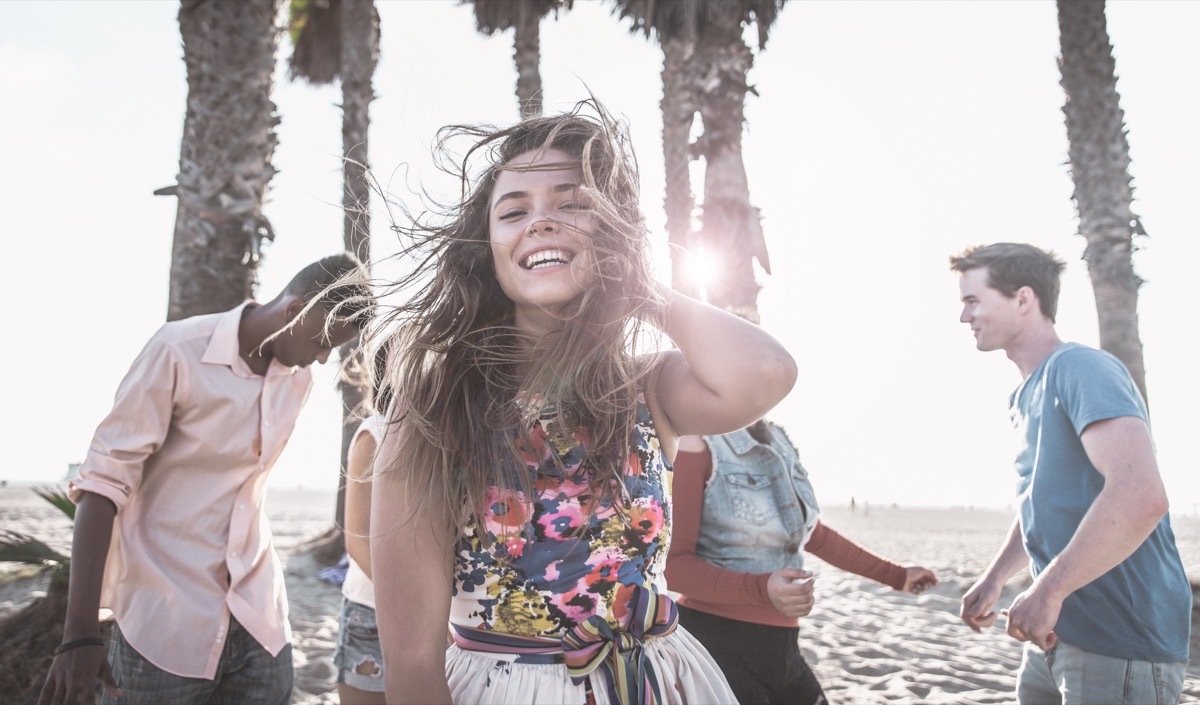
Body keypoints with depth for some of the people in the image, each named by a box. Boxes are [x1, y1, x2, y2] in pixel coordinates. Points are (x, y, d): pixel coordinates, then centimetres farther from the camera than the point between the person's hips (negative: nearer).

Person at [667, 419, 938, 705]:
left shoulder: (777, 439, 9)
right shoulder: (696, 443, -14)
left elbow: (813, 535, 21)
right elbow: (672, 563, -17)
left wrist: (896, 575, 28)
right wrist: (761, 588, -31)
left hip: (781, 648, 7)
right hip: (718, 646, -7)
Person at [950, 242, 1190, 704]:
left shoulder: (1081, 370, -16)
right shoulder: (1026, 396, 13)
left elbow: (1140, 495, -30)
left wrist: (1047, 591, -25)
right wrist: (993, 579, 19)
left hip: (1120, 641, -9)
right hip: (1058, 631, 9)